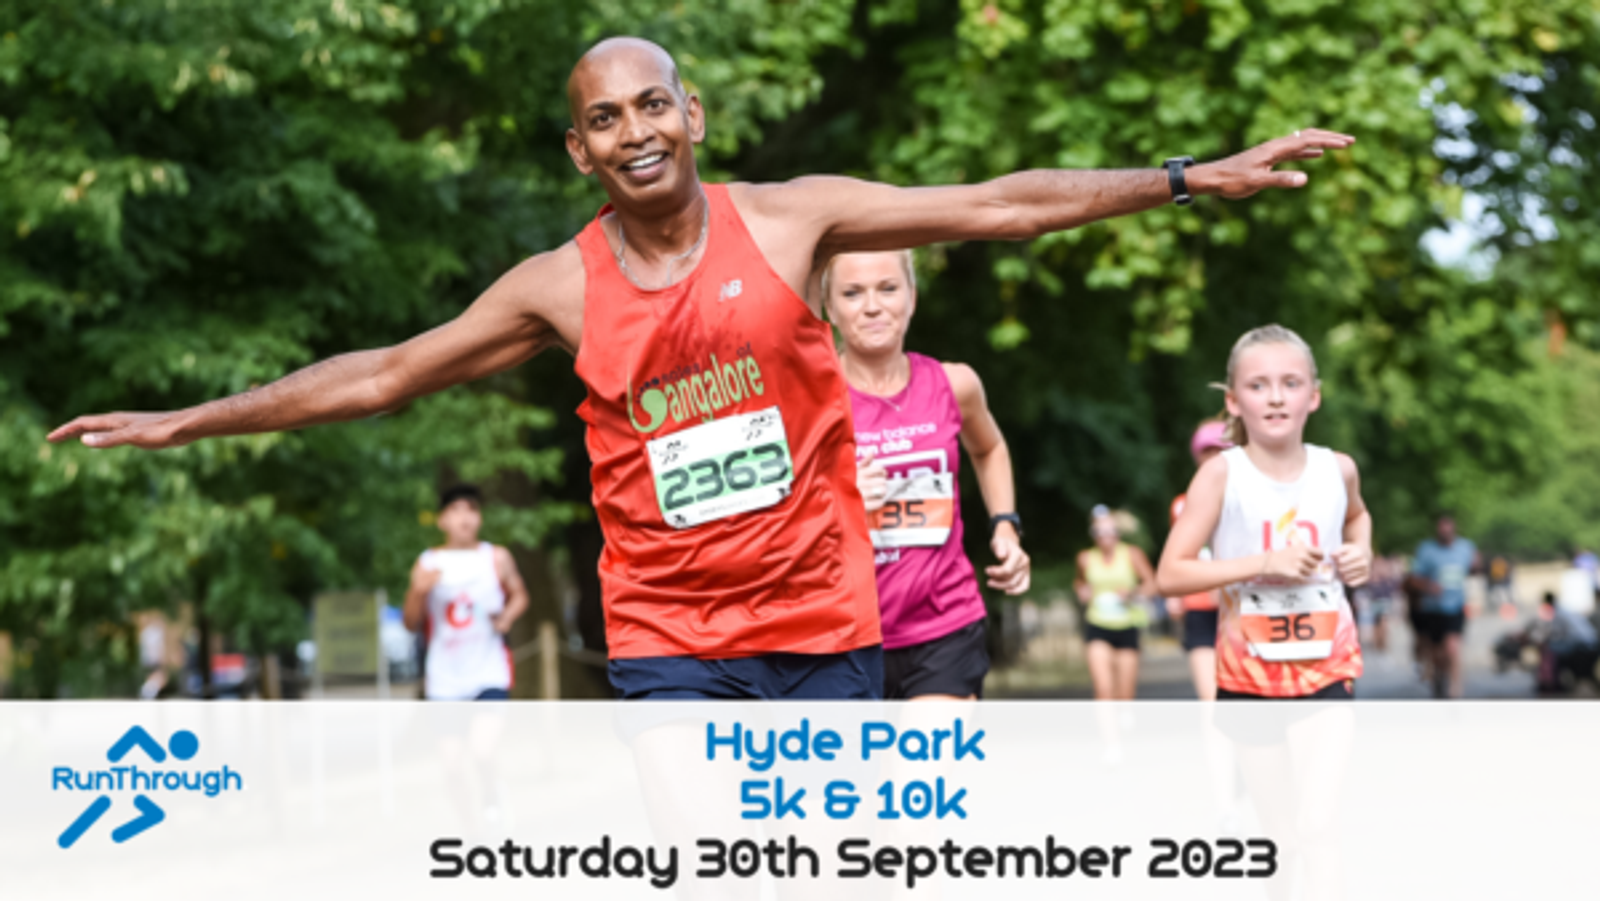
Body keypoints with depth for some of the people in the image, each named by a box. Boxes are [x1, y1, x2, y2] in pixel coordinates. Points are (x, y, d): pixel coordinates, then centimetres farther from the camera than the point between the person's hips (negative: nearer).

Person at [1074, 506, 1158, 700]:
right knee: (1104, 690, -18)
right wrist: (1081, 589, 2)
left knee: (1125, 696, 3)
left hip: (1127, 627, 0)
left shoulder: (1132, 555, -1)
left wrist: (1133, 593, -20)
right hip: (1097, 626, 0)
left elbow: (1152, 584, -1)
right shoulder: (1086, 558, 4)